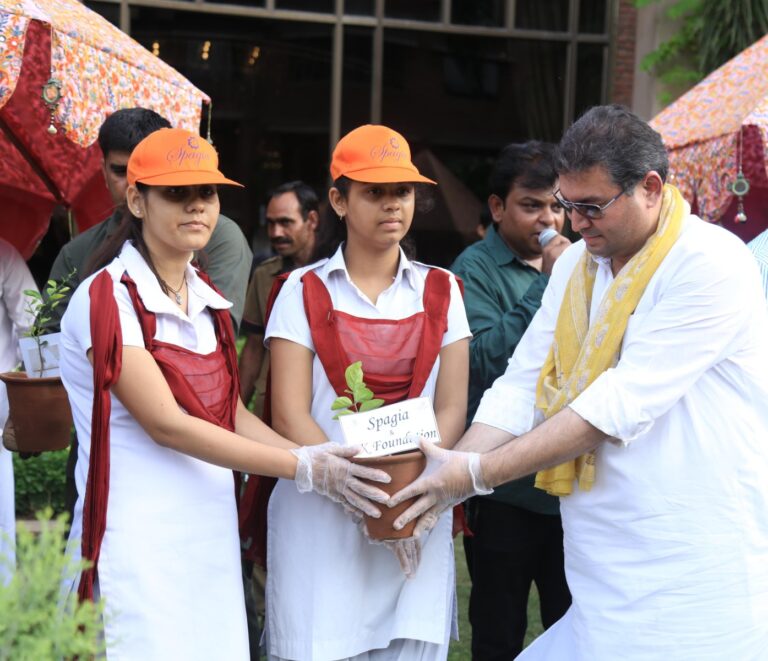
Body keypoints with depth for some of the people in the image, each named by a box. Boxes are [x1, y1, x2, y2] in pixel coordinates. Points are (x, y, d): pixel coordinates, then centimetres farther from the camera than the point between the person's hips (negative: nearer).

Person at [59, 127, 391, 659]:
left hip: (212, 532, 6)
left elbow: (233, 416, 9)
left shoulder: (207, 300, 11)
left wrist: (319, 463, -8)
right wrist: (303, 468, -18)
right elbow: (167, 425, -17)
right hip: (138, 539, -6)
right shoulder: (105, 299, -11)